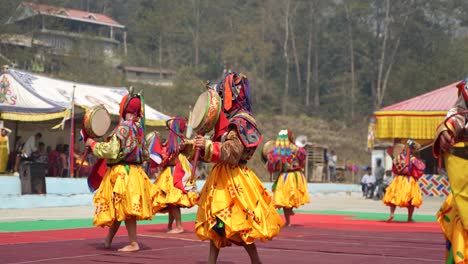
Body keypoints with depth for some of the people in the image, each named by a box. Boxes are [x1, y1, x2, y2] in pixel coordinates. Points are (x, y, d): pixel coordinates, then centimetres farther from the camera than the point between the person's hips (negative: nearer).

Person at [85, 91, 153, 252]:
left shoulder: (123, 128, -16)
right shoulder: (138, 128, 8)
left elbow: (111, 151, -19)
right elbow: (144, 154, 14)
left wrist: (93, 144, -7)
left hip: (122, 172, -8)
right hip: (135, 171, 8)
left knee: (125, 208, -2)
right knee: (118, 209, 14)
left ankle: (133, 243, -1)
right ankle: (108, 240, 25)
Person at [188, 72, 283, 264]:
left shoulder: (241, 121, -15)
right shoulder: (228, 119, 13)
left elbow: (232, 151, -25)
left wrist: (208, 146, -32)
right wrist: (197, 146, 15)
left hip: (233, 179, -9)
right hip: (222, 177, 9)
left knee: (239, 227, -7)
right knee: (215, 224, 11)